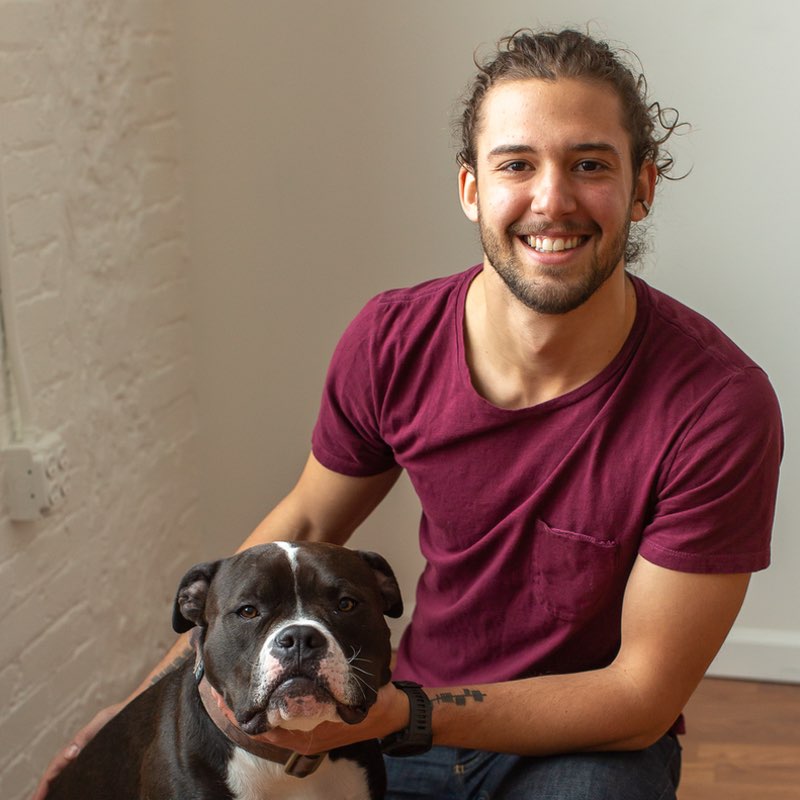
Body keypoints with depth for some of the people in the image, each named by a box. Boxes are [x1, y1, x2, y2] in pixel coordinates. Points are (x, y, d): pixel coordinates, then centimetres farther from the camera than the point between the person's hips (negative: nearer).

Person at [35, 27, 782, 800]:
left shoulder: (718, 405, -25)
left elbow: (643, 698, -18)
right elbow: (306, 526, 6)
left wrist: (401, 715, -29)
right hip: (414, 706, 3)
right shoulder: (390, 341, -13)